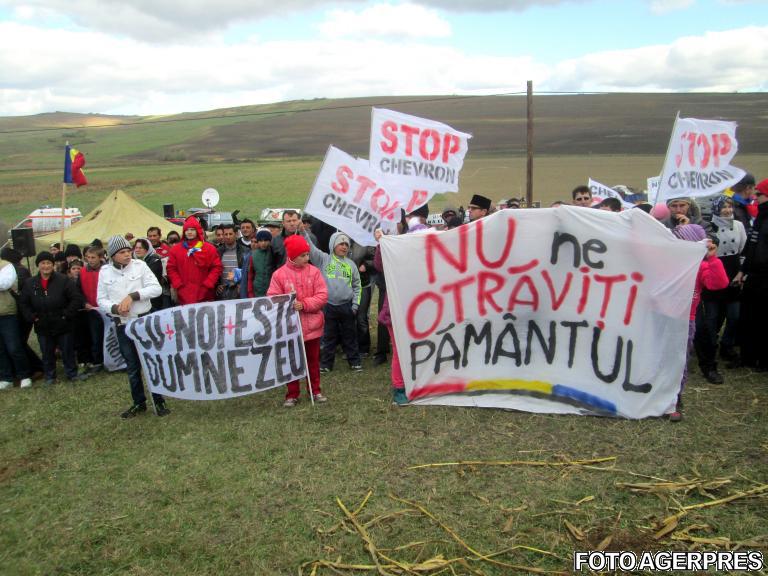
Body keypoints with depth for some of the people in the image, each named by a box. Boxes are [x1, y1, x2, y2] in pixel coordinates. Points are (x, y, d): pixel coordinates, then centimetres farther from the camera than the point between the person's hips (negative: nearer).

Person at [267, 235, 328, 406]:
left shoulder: (314, 271, -2)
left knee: (313, 360, 14)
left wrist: (304, 304, -18)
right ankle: (292, 394, 21)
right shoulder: (279, 274, -6)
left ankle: (315, 390, 28)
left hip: (312, 325, 1)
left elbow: (322, 296, -6)